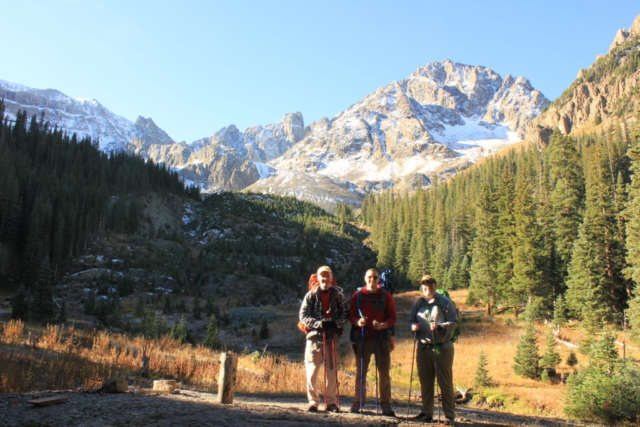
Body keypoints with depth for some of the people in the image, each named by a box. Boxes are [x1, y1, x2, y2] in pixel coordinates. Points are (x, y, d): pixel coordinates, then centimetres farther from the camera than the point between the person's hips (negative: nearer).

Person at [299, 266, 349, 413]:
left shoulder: (339, 295, 7)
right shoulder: (311, 295, 4)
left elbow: (346, 314, 6)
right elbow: (303, 316, 0)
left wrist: (336, 323, -13)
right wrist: (318, 323, -15)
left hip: (333, 336, 1)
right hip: (314, 335, -1)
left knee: (332, 370, 4)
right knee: (312, 369, -2)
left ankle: (330, 402, 16)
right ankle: (313, 401, 10)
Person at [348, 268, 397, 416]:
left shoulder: (386, 296, 4)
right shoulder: (357, 296, 6)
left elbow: (392, 318, 3)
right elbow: (351, 315, 7)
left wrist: (382, 325, -16)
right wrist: (357, 322, -15)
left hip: (382, 338, 0)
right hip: (362, 338, 1)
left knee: (384, 372, 1)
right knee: (361, 372, 6)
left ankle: (386, 404, 10)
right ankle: (358, 402, 16)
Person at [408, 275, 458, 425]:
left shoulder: (445, 302, -4)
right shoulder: (418, 303, 8)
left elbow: (454, 322, -6)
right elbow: (411, 320, 17)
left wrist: (440, 326, -22)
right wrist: (413, 326, -5)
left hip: (442, 347, -4)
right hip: (423, 347, 4)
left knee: (445, 382, 0)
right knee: (425, 382, 10)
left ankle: (449, 415, 8)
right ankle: (426, 413, 21)